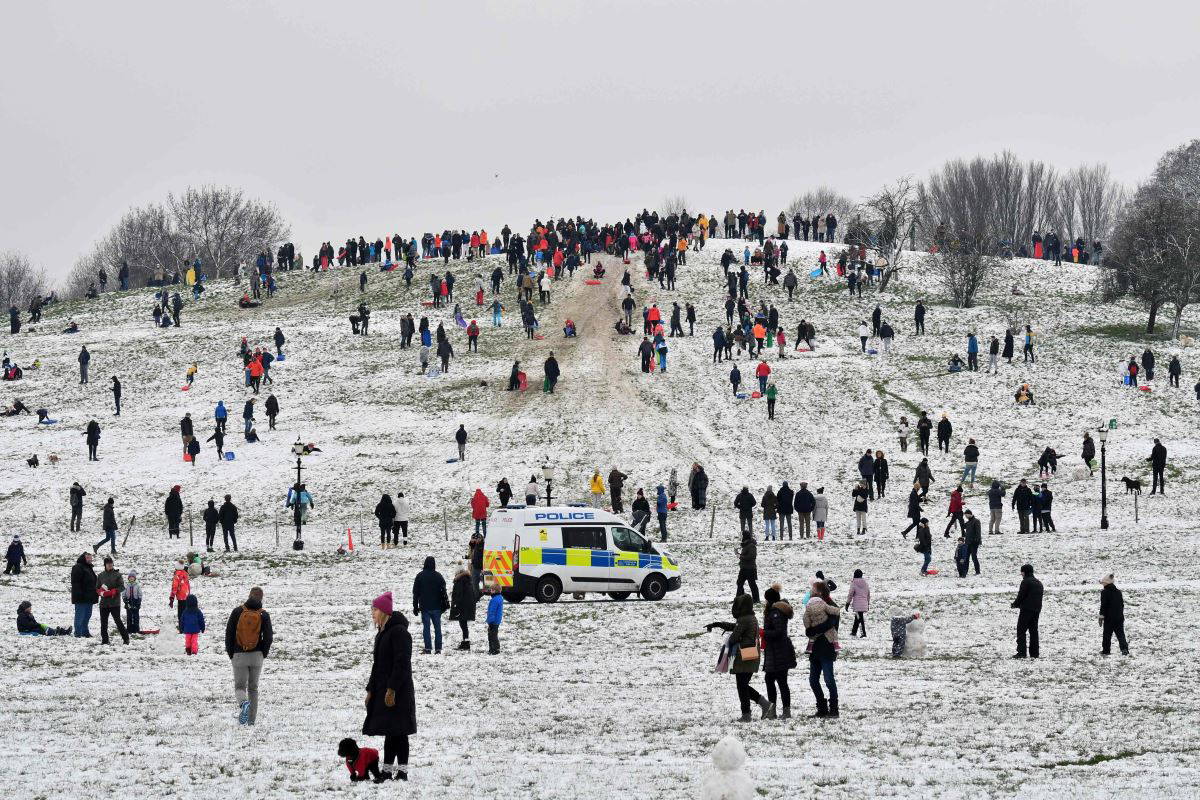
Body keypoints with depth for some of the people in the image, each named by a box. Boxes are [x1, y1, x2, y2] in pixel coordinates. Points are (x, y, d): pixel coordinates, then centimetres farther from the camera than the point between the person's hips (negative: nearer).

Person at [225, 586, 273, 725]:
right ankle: (251, 719, 11)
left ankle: (243, 703, -28)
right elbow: (268, 638, -7)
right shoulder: (264, 615, -3)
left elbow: (229, 633, -4)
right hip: (256, 656, 1)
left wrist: (231, 654, 7)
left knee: (240, 686, 5)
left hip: (239, 656, -1)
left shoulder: (237, 611, -3)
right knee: (253, 687, 13)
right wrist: (263, 655, 9)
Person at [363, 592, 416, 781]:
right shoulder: (382, 632, 17)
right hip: (382, 690, 9)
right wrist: (371, 690, 19)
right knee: (389, 732, 11)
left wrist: (392, 689, -22)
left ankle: (402, 771, -8)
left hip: (397, 692, -9)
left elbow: (402, 664, -19)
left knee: (396, 731, -9)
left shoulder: (399, 632, -13)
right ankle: (387, 771, 14)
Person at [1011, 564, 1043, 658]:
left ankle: (1021, 652, -11)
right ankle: (1034, 652, 11)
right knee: (1033, 631, 13)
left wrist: (1015, 604, 4)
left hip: (1026, 609, -8)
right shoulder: (1039, 583, 15)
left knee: (1021, 630, -4)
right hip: (1036, 610, 8)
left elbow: (1021, 596, -14)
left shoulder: (1026, 582, -12)